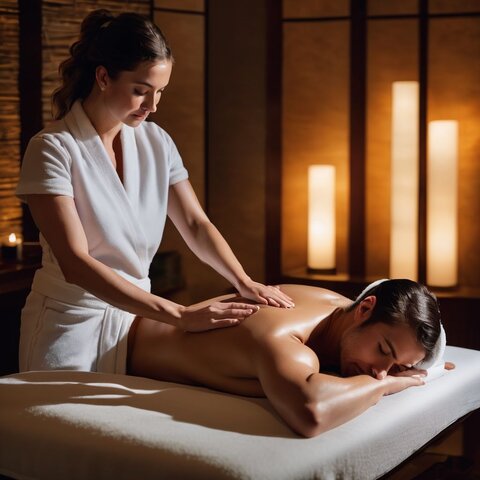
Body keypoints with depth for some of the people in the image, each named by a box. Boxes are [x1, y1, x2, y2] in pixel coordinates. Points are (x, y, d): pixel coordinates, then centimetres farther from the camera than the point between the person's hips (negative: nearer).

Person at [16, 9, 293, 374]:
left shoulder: (156, 142, 1)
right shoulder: (53, 149, -17)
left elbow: (195, 225, 2)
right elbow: (75, 264, -25)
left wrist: (244, 282, -19)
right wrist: (179, 315, -32)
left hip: (136, 316, 5)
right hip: (71, 324, -5)